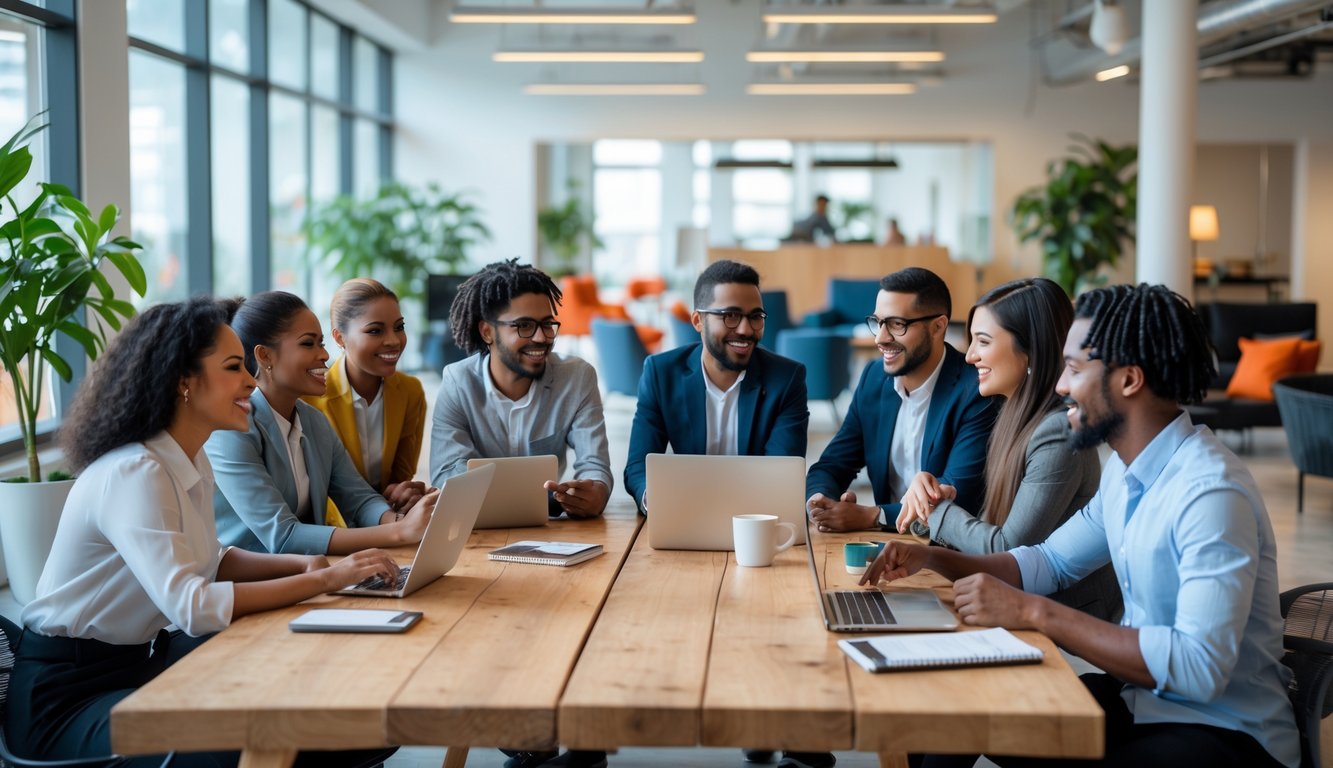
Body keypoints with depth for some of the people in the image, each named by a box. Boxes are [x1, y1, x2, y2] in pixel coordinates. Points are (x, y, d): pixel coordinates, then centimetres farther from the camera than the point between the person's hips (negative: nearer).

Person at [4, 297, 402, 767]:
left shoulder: (191, 462, 4)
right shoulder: (134, 473, -25)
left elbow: (208, 561, 16)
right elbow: (192, 606, -34)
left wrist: (303, 565, -3)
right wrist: (325, 580, -30)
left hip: (140, 657, 9)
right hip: (68, 691, -9)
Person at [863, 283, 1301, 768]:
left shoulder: (1211, 492, -25)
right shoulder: (1125, 470, 5)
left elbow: (1201, 666, -32)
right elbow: (1050, 563, 17)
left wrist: (1034, 612, -30)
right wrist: (931, 559, 2)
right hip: (1140, 697, 9)